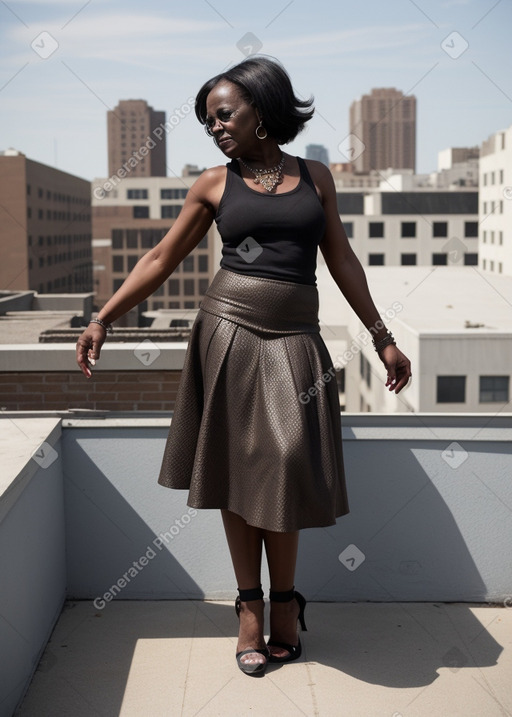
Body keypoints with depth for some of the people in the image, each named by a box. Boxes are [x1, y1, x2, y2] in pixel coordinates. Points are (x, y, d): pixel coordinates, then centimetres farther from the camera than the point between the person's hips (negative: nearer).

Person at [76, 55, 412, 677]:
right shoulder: (216, 184, 6)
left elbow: (342, 261, 12)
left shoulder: (315, 177, 9)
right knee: (237, 466, 4)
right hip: (228, 332, 0)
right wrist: (103, 320, 2)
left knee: (285, 469, -3)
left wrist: (381, 337, 10)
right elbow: (161, 259, 8)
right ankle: (250, 604, 15)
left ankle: (284, 600, 16)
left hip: (293, 341, 0)